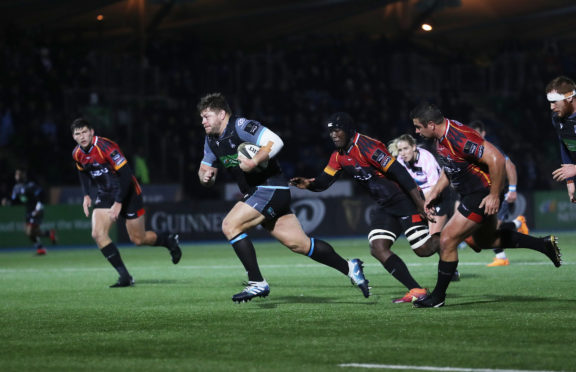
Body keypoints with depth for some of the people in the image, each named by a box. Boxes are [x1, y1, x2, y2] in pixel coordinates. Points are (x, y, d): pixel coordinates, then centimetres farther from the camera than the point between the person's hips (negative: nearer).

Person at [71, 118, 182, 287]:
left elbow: (126, 174, -25)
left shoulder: (105, 147, -25)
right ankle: (124, 276, -9)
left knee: (138, 239, 1)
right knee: (98, 234, -14)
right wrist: (86, 195, 6)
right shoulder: (77, 154, -3)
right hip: (105, 195, 6)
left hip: (127, 193, -6)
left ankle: (169, 240, 33)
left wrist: (119, 203, -25)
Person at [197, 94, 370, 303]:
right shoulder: (212, 140, 13)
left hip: (271, 189, -9)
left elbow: (275, 142, -25)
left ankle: (257, 283, -16)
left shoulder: (241, 127, -14)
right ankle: (349, 268, 15)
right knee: (300, 244, 5)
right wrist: (205, 176, -2)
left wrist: (254, 162, -32)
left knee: (230, 225, -18)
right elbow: (206, 170, 20)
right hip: (255, 193, 9)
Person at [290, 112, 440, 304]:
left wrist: (421, 203, -25)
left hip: (404, 199, -8)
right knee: (378, 249, -8)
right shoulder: (339, 156, 7)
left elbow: (398, 172, -23)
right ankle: (415, 290, -4)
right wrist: (309, 184, -15)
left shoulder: (366, 146, -21)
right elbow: (323, 181, 9)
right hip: (385, 206, 8)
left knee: (424, 249, -11)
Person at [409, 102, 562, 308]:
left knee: (447, 240, -9)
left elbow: (496, 159, -33)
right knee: (486, 240, 25)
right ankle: (545, 244, 31)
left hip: (483, 196, -11)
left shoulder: (459, 138, -30)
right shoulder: (442, 136, 1)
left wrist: (495, 195, -28)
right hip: (471, 193, 11)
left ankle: (438, 296, 4)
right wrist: (434, 192, 10)